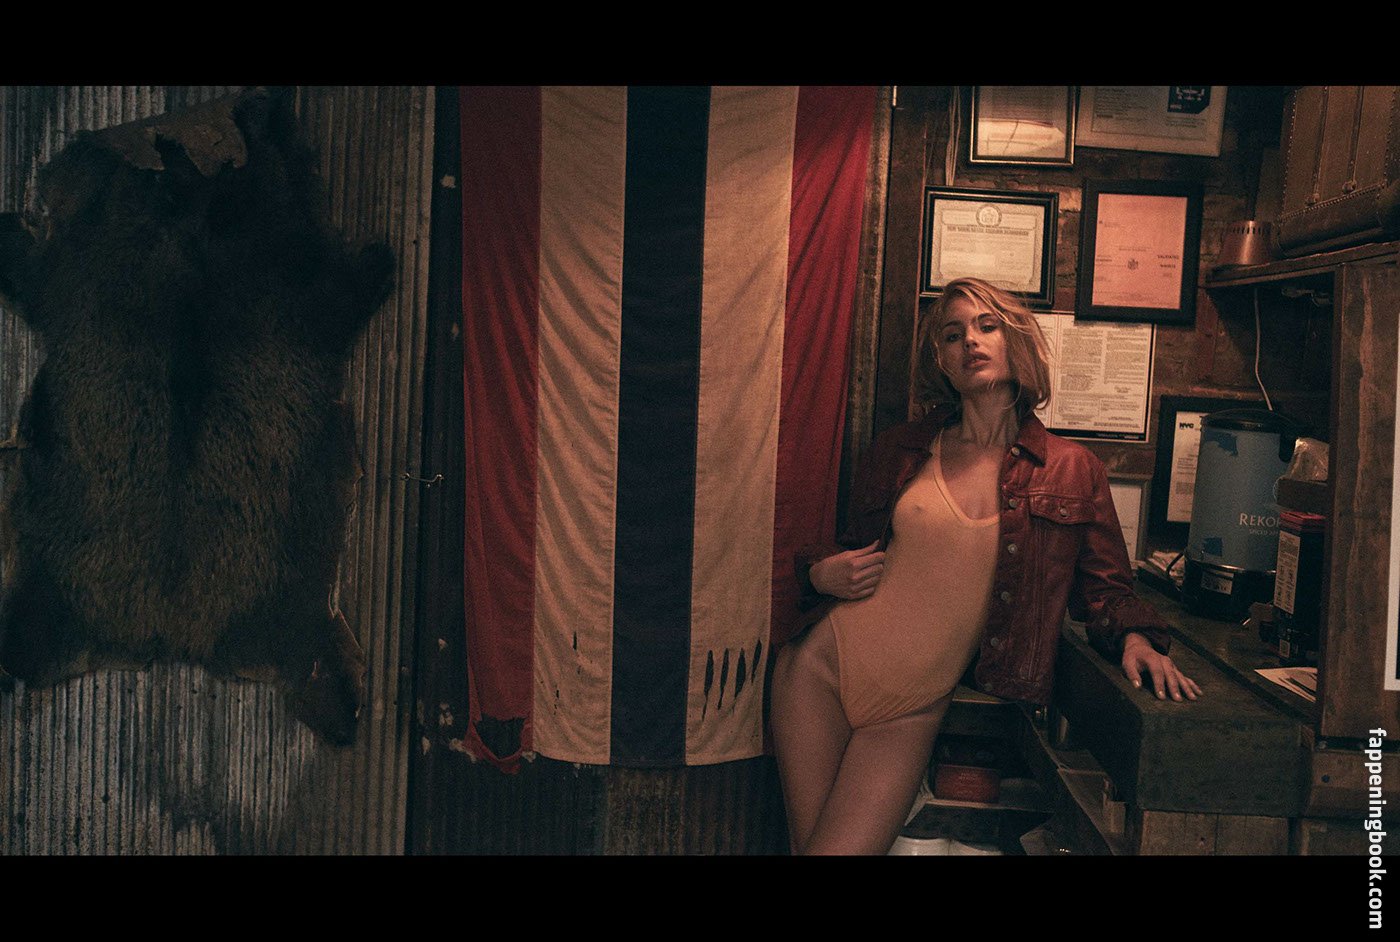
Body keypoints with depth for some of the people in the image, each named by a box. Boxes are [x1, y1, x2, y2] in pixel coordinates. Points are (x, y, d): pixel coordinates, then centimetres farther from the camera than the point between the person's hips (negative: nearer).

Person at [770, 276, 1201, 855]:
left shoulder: (1072, 471, 3)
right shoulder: (900, 450, 7)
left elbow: (1105, 587, 7)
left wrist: (1134, 637, -13)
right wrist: (821, 574, -3)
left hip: (914, 708, -1)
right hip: (828, 663, 2)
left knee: (840, 849, -9)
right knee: (807, 839, 0)